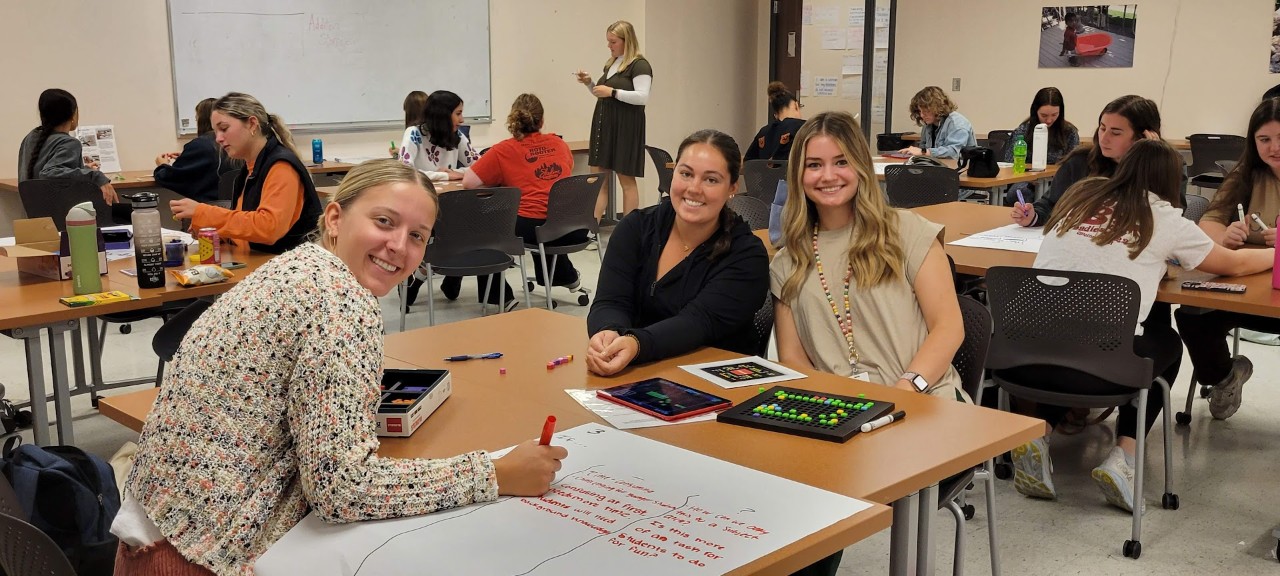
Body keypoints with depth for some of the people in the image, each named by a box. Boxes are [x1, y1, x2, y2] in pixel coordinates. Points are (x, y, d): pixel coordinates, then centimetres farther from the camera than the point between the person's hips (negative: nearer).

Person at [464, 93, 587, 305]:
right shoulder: (559, 144, 13)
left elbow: (468, 182, 3)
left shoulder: (503, 150, 2)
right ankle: (566, 276, 55)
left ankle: (499, 295, 24)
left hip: (531, 228, -4)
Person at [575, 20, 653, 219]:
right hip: (603, 125, 8)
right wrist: (589, 84, 7)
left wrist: (613, 92, -22)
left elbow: (643, 97, -20)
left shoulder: (640, 65, -9)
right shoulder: (611, 64, 16)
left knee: (626, 180, -2)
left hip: (625, 128, -8)